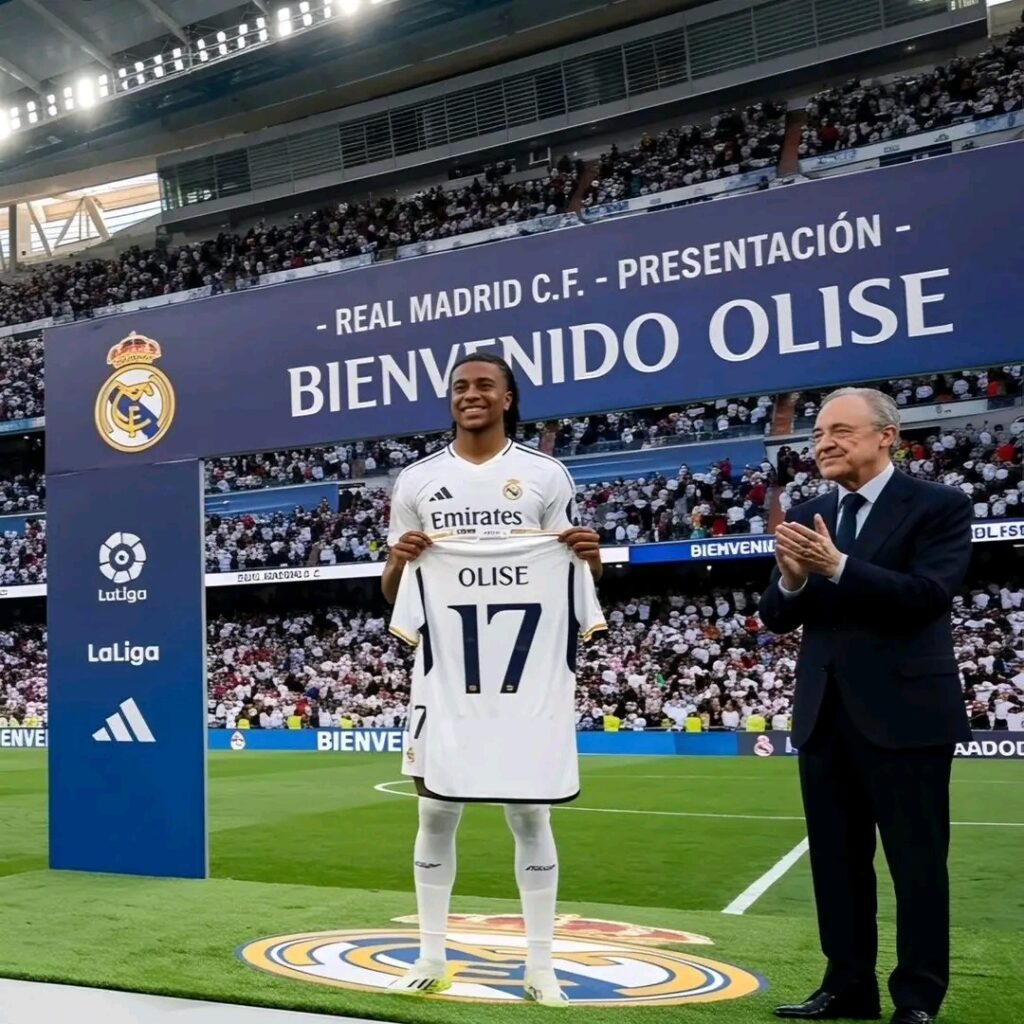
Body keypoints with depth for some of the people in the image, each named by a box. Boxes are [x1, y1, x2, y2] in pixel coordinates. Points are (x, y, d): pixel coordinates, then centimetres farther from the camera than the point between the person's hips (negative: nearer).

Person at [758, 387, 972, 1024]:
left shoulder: (940, 506, -6)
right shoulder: (807, 518, 9)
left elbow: (927, 594, -20)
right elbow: (777, 619, 4)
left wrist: (838, 567, -27)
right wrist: (791, 579, -18)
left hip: (905, 711, -5)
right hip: (825, 713, 6)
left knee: (917, 860, 4)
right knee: (838, 858, 13)